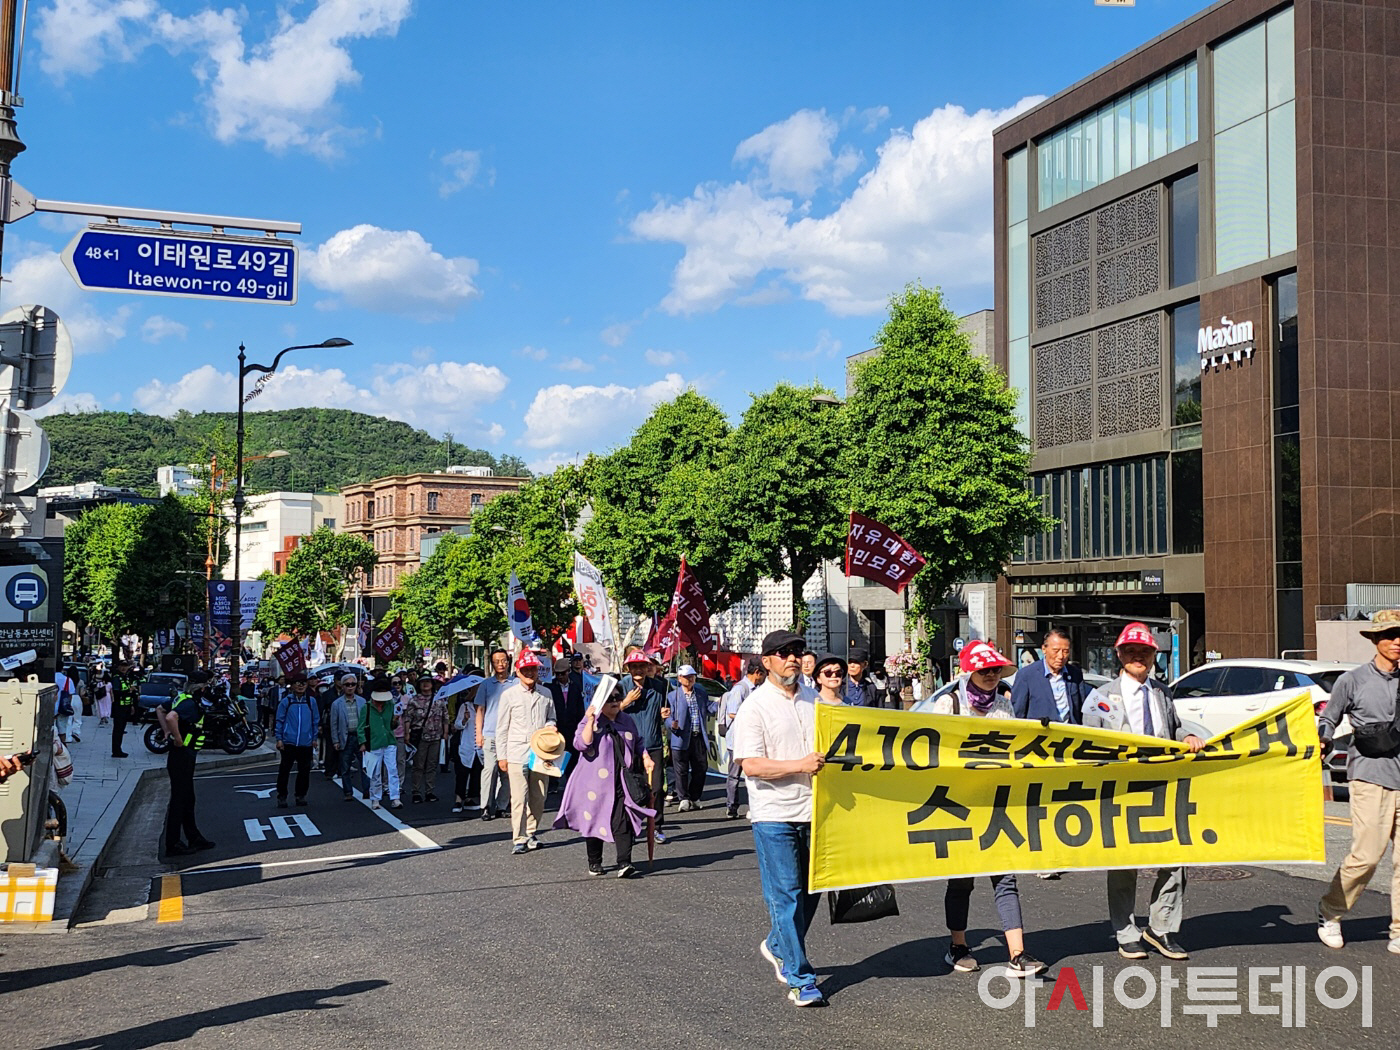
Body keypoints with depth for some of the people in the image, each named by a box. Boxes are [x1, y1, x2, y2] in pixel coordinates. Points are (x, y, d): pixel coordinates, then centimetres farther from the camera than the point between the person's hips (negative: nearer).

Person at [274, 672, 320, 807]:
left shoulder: (311, 701, 5)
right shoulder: (285, 701, -1)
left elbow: (316, 720, 12)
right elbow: (279, 720, 2)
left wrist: (314, 738, 10)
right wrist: (279, 739, -1)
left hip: (306, 744, 2)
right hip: (289, 743, -2)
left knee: (304, 771, 7)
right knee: (284, 770, 1)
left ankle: (301, 795, 21)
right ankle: (282, 797, 12)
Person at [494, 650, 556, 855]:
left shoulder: (546, 694, 10)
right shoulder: (509, 695, 2)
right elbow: (502, 728, 5)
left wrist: (549, 727, -1)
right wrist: (501, 756, 3)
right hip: (517, 753, -3)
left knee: (538, 798, 7)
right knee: (519, 798, -8)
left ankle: (530, 833, 22)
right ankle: (518, 839, -2)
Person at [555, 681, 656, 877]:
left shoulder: (627, 721, 13)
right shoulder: (590, 721, -2)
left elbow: (638, 742, 27)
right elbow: (581, 744, -17)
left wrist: (645, 758, 12)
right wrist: (590, 721, -22)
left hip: (621, 784, 3)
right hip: (595, 783, -3)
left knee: (623, 823, -8)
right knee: (594, 821, 8)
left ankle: (624, 864, -11)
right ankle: (594, 863, 24)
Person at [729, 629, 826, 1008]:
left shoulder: (814, 701, 12)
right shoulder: (755, 707, -8)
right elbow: (751, 765, -15)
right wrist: (800, 766, -22)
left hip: (813, 810, 6)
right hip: (774, 815, -6)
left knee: (811, 889, 14)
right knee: (786, 895, -4)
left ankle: (777, 945, 37)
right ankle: (800, 980, 2)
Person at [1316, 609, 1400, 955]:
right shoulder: (1353, 680, 5)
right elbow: (1328, 719, 10)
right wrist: (1323, 741, -9)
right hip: (1369, 774, -4)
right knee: (1366, 855, -10)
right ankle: (1330, 913, 12)